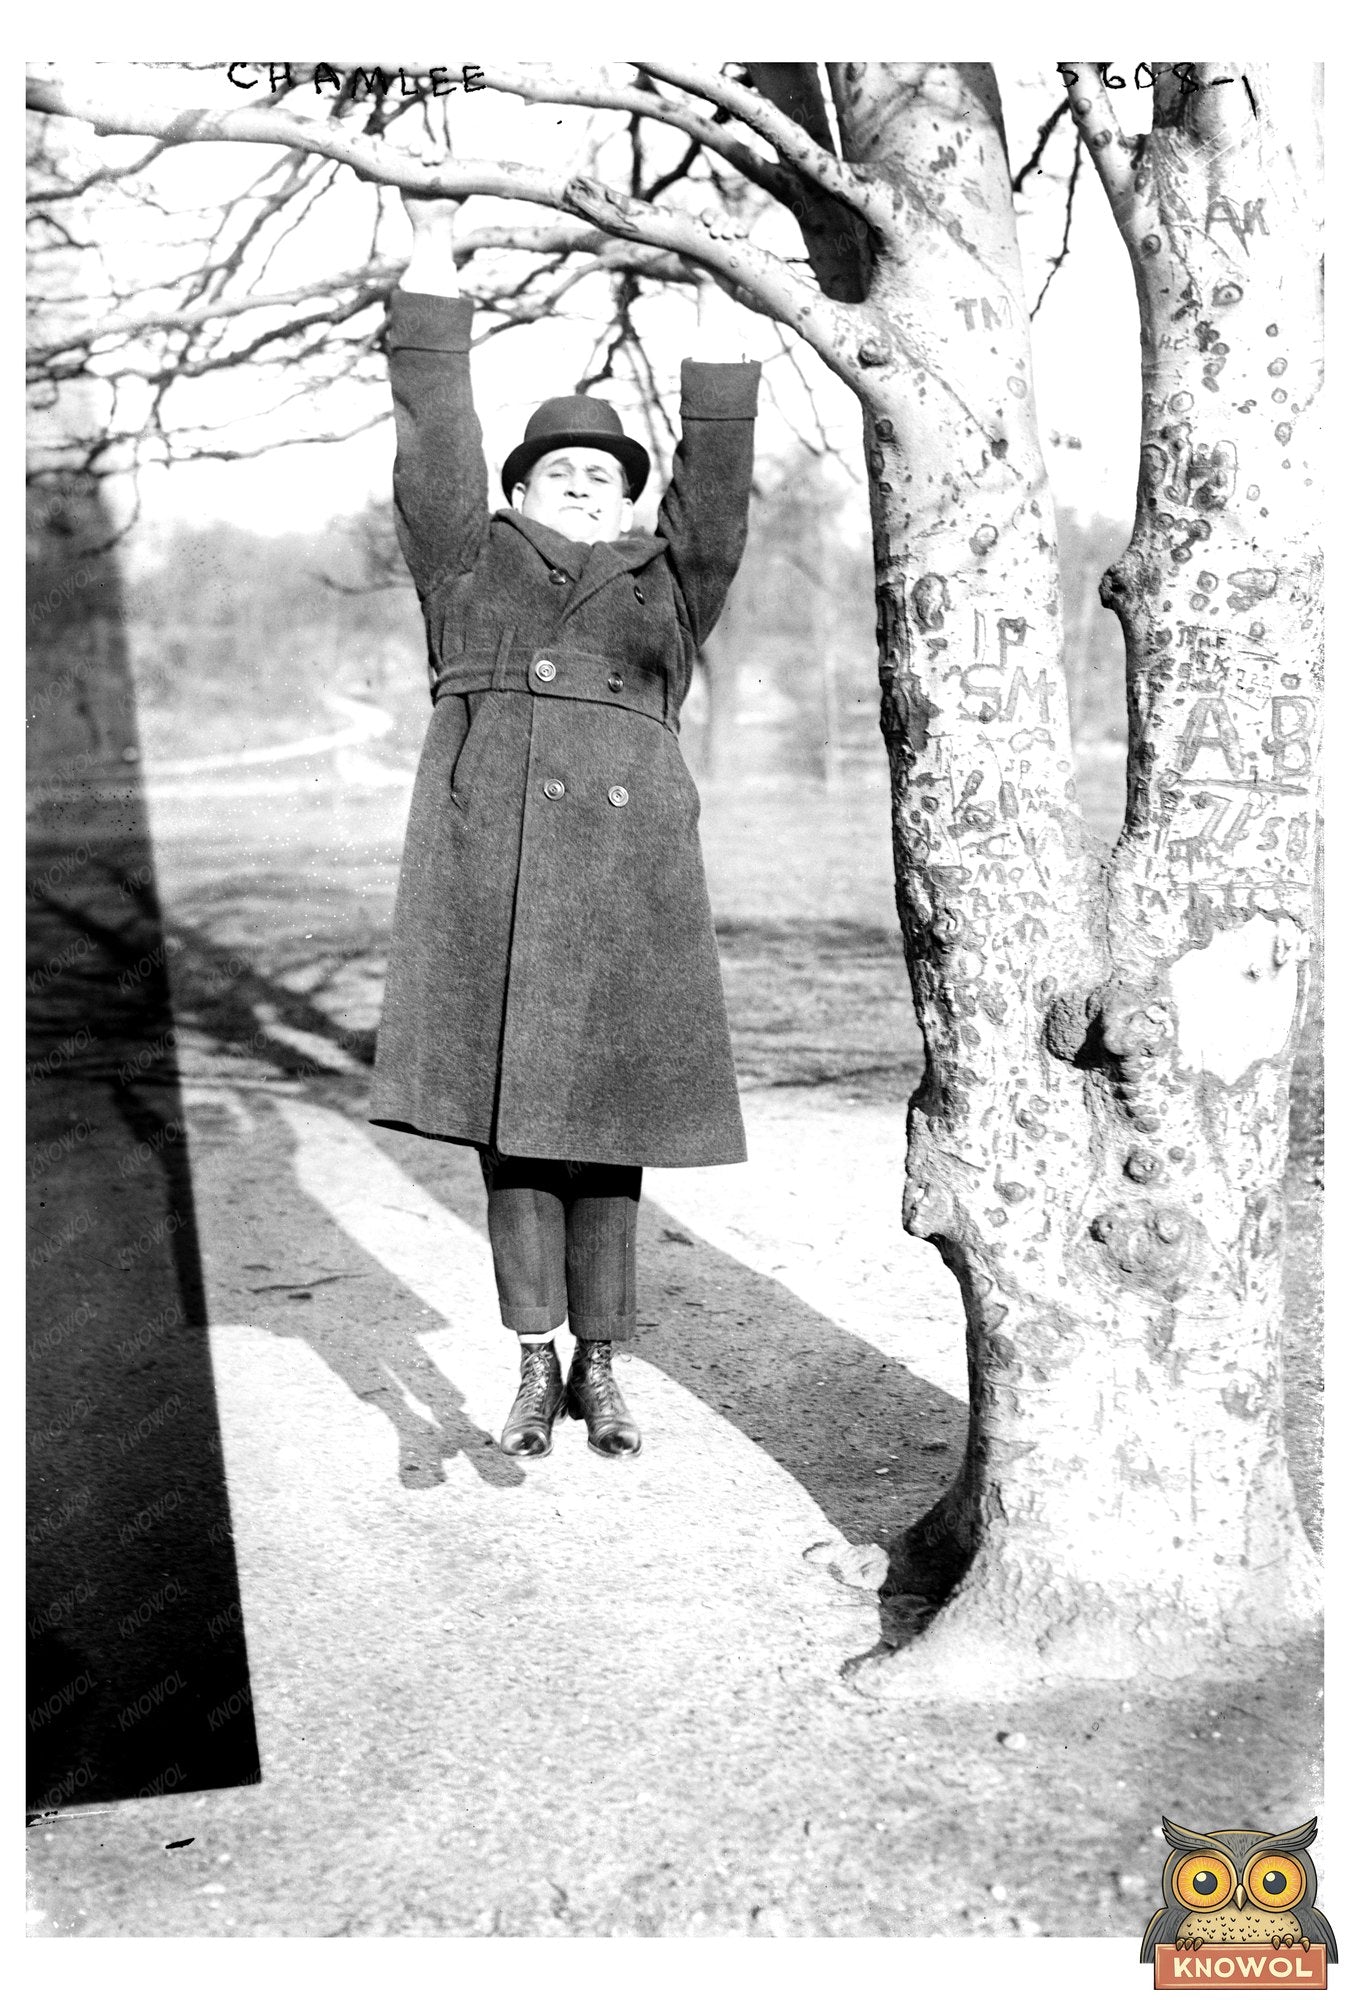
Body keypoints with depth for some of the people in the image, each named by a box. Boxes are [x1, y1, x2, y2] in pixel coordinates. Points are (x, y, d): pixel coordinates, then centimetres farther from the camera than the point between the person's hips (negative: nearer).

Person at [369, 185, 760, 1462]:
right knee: (506, 1113, 0)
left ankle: (600, 1367, 14)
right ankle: (535, 1365, 10)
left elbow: (718, 469, 9)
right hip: (486, 869, 0)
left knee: (603, 1117, 2)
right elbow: (435, 432, 11)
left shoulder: (668, 582, 18)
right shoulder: (469, 565, 17)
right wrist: (431, 255, 8)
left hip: (623, 869, 0)